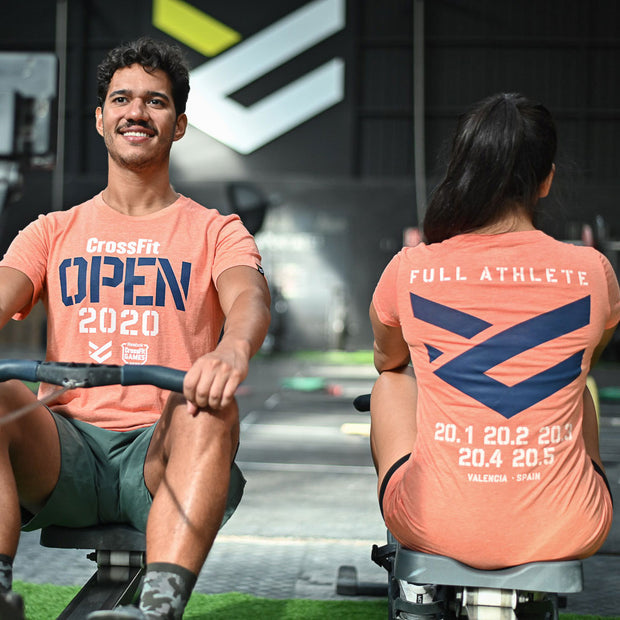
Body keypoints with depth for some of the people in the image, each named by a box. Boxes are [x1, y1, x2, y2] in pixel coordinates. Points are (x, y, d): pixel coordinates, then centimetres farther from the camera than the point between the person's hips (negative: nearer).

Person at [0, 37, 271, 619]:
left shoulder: (215, 232, 13)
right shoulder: (53, 232, 20)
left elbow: (248, 296, -9)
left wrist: (232, 351, -36)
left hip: (163, 450, -2)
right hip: (67, 448, 2)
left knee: (209, 407, -35)